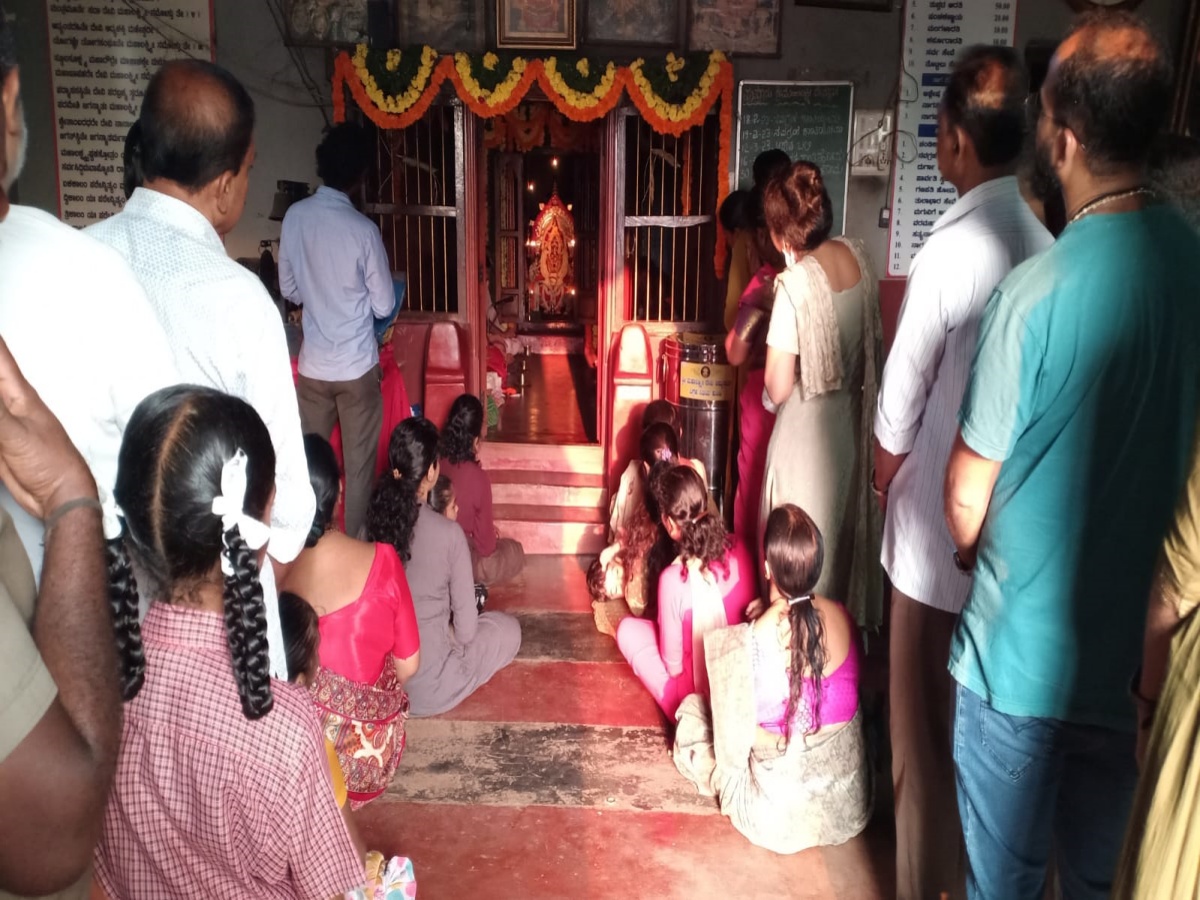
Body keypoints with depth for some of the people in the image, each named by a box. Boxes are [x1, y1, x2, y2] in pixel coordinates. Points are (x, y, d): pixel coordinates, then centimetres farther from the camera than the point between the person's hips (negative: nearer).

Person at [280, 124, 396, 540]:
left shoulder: (295, 217, -2)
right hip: (357, 365, -4)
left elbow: (288, 290, 7)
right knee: (359, 465, 8)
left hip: (312, 363, 4)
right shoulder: (363, 230, -14)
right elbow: (385, 307, -8)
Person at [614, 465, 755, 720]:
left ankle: (675, 698, 9)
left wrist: (675, 672, 5)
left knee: (627, 628, 11)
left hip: (698, 694, -6)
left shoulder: (674, 578, -28)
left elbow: (673, 664, -18)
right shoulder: (739, 551, -12)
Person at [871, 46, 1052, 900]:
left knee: (927, 720, 10)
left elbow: (901, 402, -13)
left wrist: (884, 473, 7)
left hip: (940, 519, -7)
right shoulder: (1049, 239, -1)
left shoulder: (949, 251, -21)